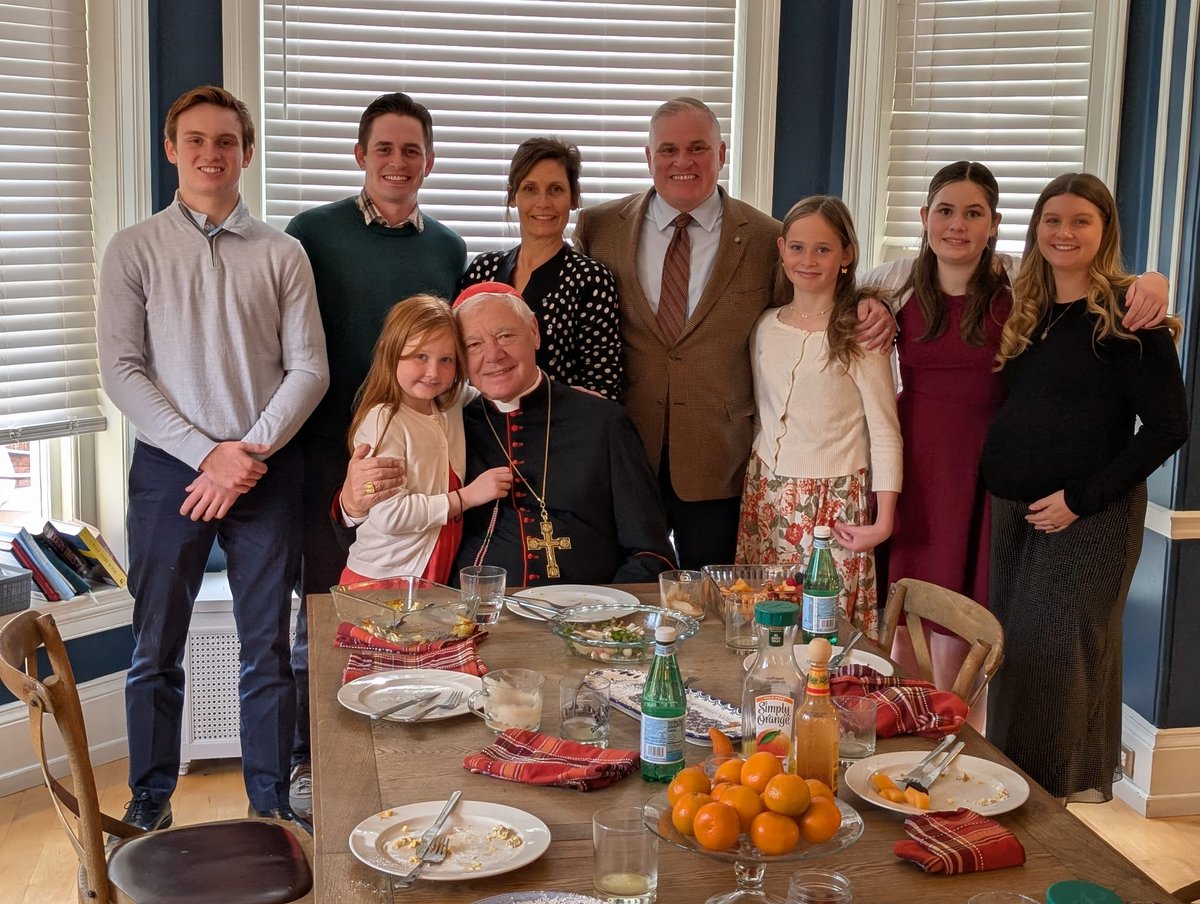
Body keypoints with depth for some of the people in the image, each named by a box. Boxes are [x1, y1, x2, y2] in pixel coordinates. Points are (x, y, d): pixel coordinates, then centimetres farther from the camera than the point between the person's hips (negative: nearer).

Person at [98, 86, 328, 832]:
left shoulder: (283, 254, 5)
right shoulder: (135, 250, 3)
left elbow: (309, 368, 1)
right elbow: (121, 370, -3)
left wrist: (251, 453, -11)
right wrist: (207, 453, -12)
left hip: (265, 468, 1)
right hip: (169, 465, 0)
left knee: (268, 650, 7)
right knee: (157, 649, 6)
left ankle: (271, 803, 19)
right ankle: (151, 807, 20)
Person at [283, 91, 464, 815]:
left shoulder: (449, 249, 10)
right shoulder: (314, 232, -1)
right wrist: (286, 441, -9)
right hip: (331, 452, -3)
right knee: (323, 610, 5)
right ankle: (311, 761, 19)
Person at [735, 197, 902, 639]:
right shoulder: (766, 326, 8)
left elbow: (885, 433, -7)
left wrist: (883, 521, -12)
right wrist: (755, 484, 15)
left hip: (833, 501, -4)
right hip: (766, 496, 5)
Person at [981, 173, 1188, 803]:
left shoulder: (1128, 315, -9)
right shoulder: (1026, 309, 10)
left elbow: (1167, 426, -12)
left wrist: (1080, 500, -15)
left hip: (1090, 518, -6)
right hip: (1011, 513, 6)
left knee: (1060, 655, -1)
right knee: (1011, 654, 11)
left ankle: (1073, 789, 16)